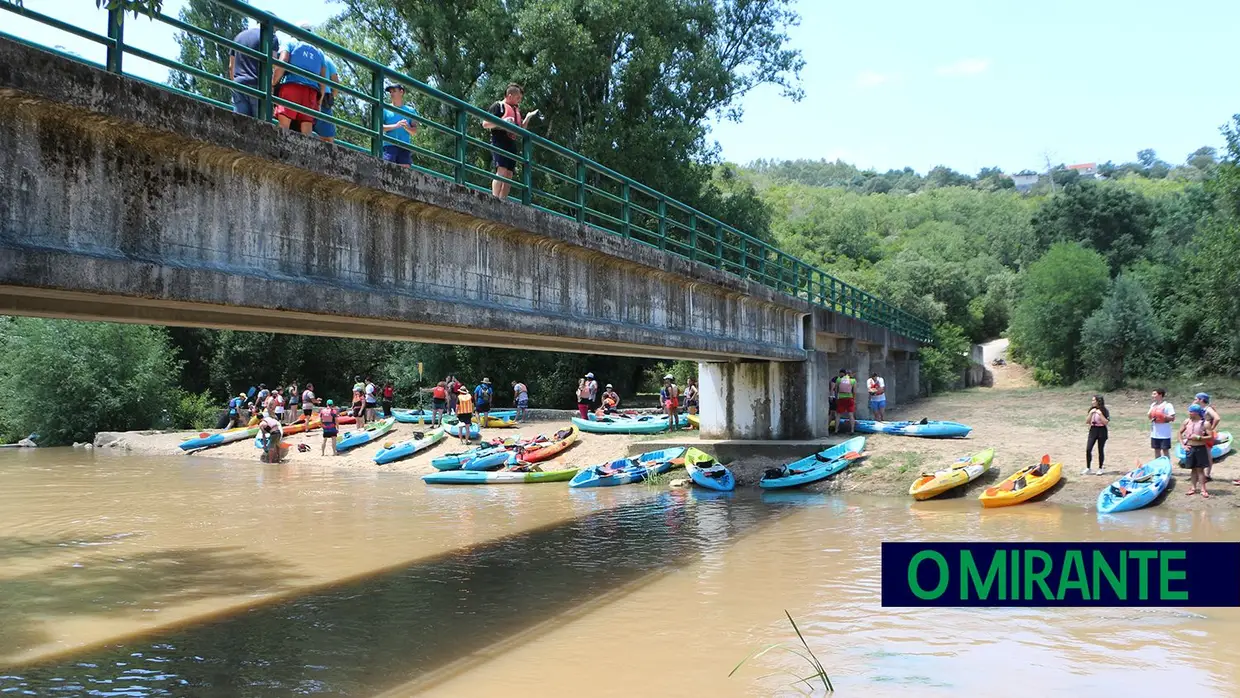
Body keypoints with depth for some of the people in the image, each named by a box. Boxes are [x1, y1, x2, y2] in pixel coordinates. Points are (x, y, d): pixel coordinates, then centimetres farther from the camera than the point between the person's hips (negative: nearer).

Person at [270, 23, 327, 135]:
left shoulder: (291, 44, 13)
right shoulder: (319, 53, 25)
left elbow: (281, 65, -4)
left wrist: (272, 85, 0)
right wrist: (319, 101, 19)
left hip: (290, 86, -4)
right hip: (311, 91, 4)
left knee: (283, 126, -14)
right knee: (306, 133, -5)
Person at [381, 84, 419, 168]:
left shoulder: (410, 110, 17)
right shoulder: (385, 110, 13)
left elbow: (415, 130, 12)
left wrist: (407, 127, -11)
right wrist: (395, 126, -12)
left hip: (405, 146, 1)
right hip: (389, 145, -1)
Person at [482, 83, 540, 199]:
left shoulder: (517, 110, 23)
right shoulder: (498, 106, 0)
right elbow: (485, 124, -6)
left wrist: (528, 118, 13)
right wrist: (501, 122, -18)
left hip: (512, 146, 8)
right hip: (499, 144, -8)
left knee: (509, 175, 2)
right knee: (501, 171, -20)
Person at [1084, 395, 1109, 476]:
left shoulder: (1105, 411, -5)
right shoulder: (1091, 410, 8)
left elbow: (1106, 422, -14)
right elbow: (1087, 421, 3)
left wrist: (1100, 414, -20)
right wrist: (1091, 413, -10)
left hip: (1102, 431, -4)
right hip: (1093, 430, 4)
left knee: (1101, 450, 2)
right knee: (1088, 449, -5)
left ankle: (1100, 468, 14)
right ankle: (1087, 468, 1)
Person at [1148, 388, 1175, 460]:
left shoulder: (1167, 405, -12)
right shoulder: (1153, 404, 9)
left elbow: (1172, 418, -13)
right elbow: (1150, 416, 15)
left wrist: (1163, 416, -23)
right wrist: (1149, 415, -7)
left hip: (1164, 433, -6)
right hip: (1155, 433, 6)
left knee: (1165, 450, 1)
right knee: (1156, 450, 13)